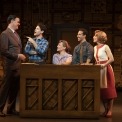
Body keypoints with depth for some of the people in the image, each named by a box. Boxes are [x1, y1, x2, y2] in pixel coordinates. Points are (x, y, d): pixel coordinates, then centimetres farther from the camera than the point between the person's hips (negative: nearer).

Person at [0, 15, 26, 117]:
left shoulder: (16, 34, 17)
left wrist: (21, 57, 7)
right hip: (10, 65, -8)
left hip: (17, 65, 8)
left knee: (15, 87, 10)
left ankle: (11, 109, 18)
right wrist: (17, 56, -16)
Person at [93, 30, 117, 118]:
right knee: (101, 90, 7)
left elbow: (112, 59, -14)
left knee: (109, 90, -3)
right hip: (99, 70, 7)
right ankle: (106, 109, 15)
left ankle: (110, 110, 1)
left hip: (106, 69, -7)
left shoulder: (105, 47, -9)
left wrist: (104, 65, -22)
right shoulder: (95, 48, 11)